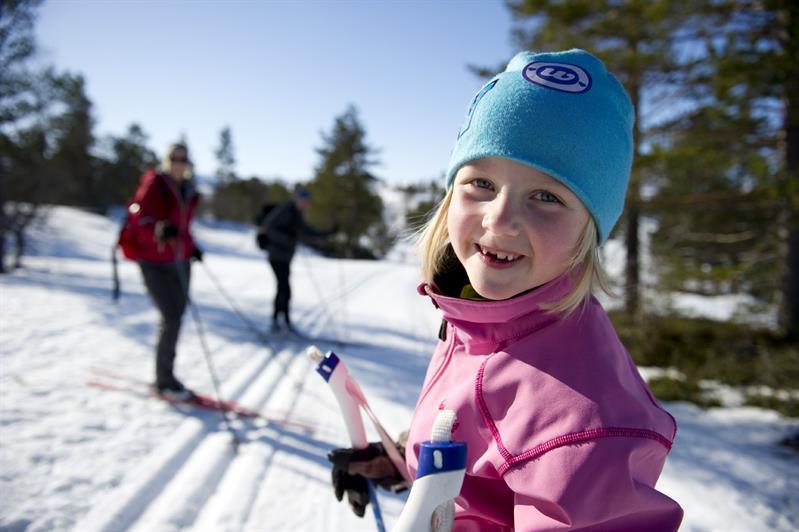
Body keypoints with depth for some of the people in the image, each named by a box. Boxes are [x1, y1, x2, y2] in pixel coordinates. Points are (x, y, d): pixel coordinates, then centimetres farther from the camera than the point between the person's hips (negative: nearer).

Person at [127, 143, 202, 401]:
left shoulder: (186, 190, 12)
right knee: (172, 318, -10)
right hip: (155, 262, -7)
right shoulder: (154, 184, -8)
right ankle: (164, 381, 4)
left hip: (180, 261, 7)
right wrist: (159, 231, -33)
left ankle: (166, 376, 22)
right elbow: (137, 217, -15)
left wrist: (191, 246, 12)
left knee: (176, 316, 9)